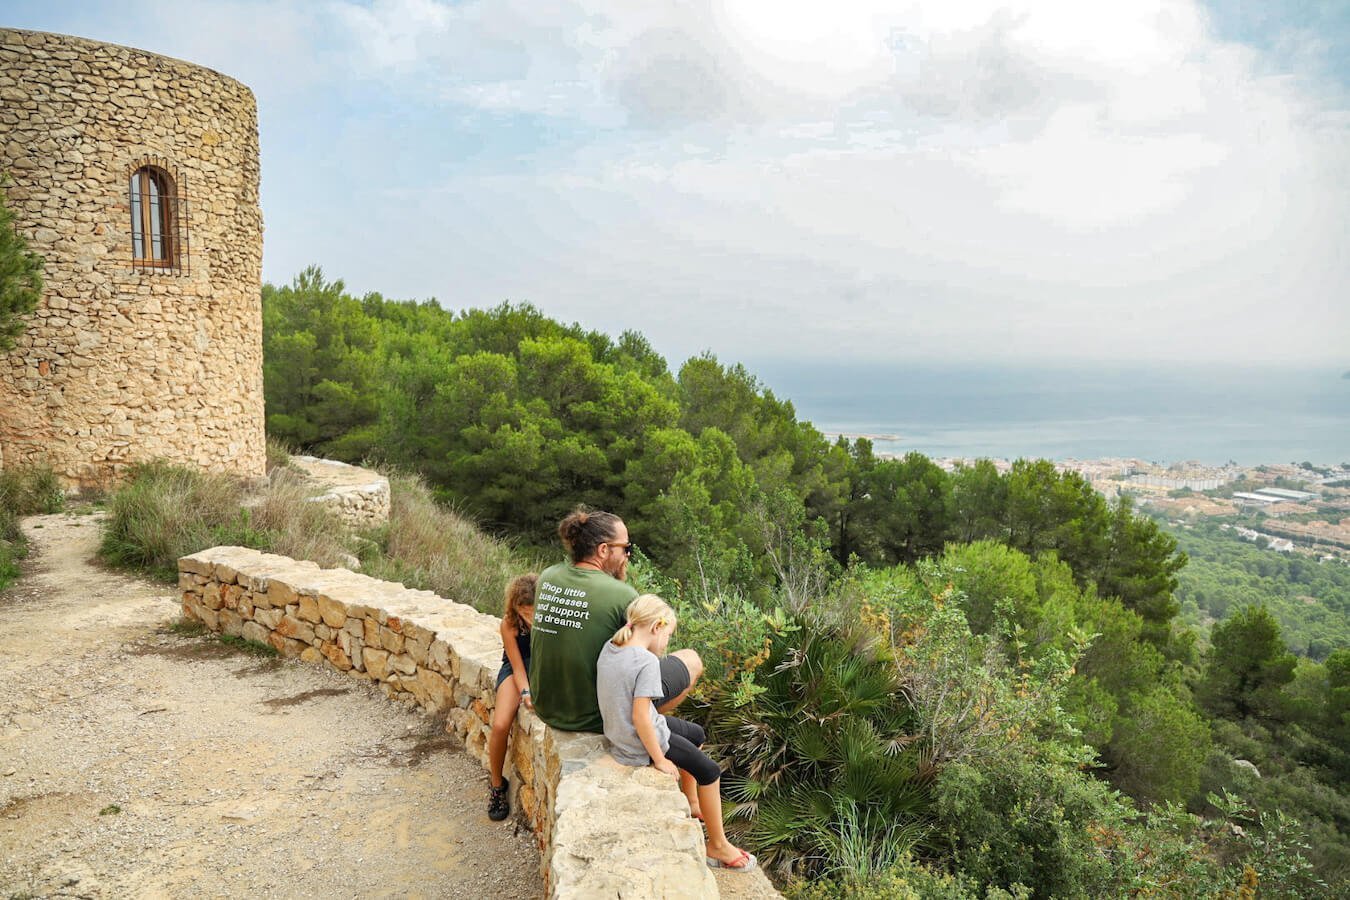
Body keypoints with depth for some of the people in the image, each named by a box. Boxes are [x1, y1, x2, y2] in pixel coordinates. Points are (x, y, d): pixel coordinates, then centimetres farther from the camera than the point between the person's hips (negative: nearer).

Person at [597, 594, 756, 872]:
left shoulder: (609, 648, -4)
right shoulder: (647, 662, -28)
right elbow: (640, 717, -28)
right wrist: (660, 760, -18)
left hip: (619, 729, 9)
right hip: (640, 742, -9)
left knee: (697, 735, 28)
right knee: (710, 770, 7)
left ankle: (691, 803, 46)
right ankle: (718, 845, 20)